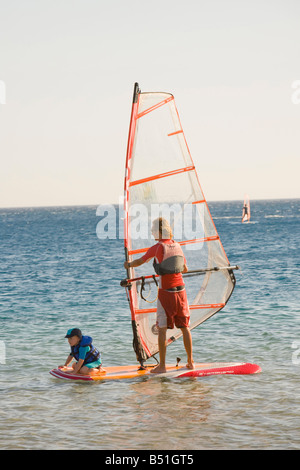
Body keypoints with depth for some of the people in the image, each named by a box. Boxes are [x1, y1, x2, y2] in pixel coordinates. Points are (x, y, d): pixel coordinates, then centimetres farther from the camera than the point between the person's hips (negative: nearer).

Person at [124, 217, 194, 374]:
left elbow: (140, 261, 5)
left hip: (165, 293, -5)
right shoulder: (177, 246, 6)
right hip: (180, 291, 5)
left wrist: (128, 265, 26)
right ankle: (190, 362, 15)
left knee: (162, 329, 0)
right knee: (185, 327, 11)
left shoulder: (157, 248, -10)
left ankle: (162, 365, -1)